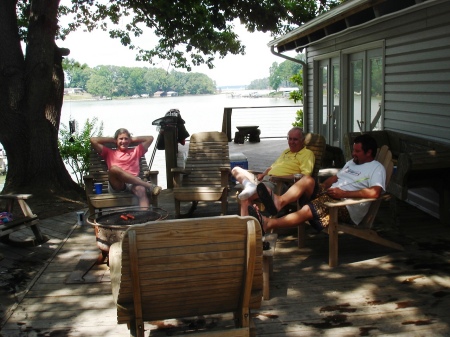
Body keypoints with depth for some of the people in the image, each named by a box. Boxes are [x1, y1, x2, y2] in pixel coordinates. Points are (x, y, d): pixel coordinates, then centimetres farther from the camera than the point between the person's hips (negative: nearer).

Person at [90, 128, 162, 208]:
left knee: (141, 190, -37)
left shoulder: (135, 151, 33)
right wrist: (112, 140, 27)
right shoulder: (110, 153, 29)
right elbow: (93, 140, 20)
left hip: (133, 183, 1)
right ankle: (149, 185, -35)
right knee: (114, 168, -36)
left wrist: (132, 139, 31)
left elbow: (150, 138, 30)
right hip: (117, 185, -1)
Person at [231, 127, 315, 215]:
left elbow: (305, 176, -14)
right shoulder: (286, 152, 30)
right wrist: (263, 174, 10)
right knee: (236, 170, -7)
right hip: (265, 178, 9)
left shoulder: (307, 153, 1)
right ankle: (249, 185, -33)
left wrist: (281, 177, -19)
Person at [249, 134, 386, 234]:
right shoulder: (351, 162, 26)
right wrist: (319, 189, 5)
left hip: (347, 207, -9)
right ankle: (279, 201, -31)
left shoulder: (377, 168, -4)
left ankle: (267, 223, -35)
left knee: (307, 211, -29)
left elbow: (374, 192, -22)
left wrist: (344, 193, -23)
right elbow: (334, 178, 26)